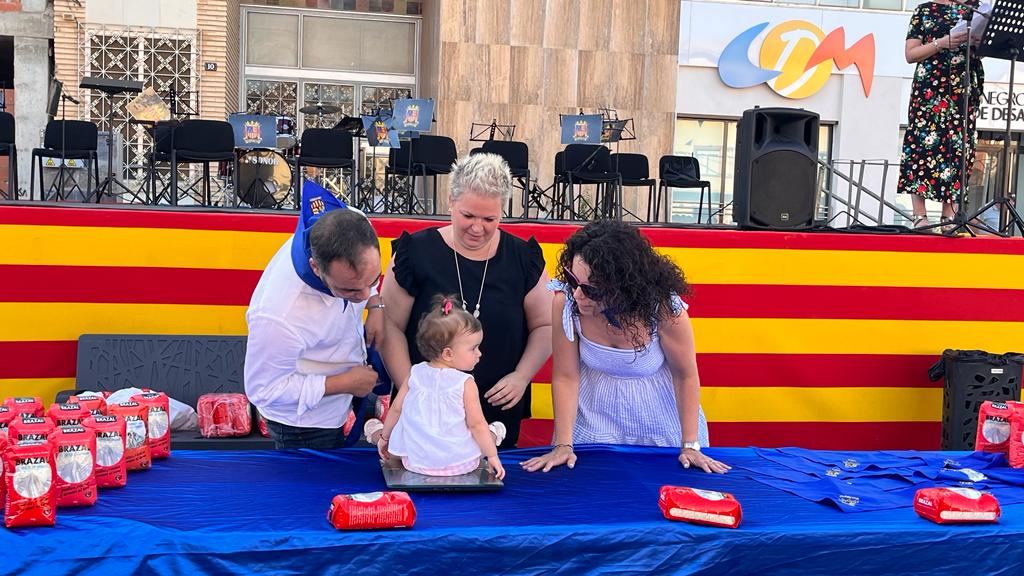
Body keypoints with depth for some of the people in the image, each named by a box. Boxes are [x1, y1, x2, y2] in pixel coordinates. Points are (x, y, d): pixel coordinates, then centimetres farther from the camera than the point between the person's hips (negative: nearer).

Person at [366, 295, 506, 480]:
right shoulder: (466, 383, -15)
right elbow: (476, 424, -13)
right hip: (462, 463, -3)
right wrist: (492, 456, -2)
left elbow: (396, 409, 6)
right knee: (497, 428, 19)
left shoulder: (415, 373, -3)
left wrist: (384, 437, 21)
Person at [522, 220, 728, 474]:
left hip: (660, 424, -1)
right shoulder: (565, 303, -25)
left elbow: (686, 376, -14)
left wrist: (690, 446, -12)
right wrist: (563, 445, -18)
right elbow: (566, 377, -16)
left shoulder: (664, 309, -29)